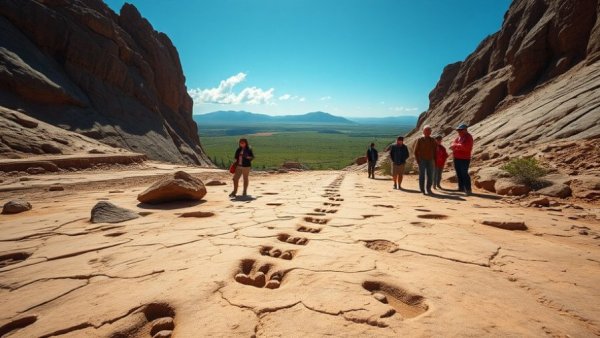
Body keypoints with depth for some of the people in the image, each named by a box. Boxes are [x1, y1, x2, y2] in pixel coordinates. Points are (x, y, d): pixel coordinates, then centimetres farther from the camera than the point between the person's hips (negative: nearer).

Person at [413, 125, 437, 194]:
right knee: (422, 176, -1)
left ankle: (428, 189, 16)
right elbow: (416, 151, 0)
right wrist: (417, 160, -7)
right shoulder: (419, 140, 0)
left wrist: (434, 159, 4)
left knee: (430, 176, 4)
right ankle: (422, 190, 4)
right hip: (422, 160, -3)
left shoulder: (433, 140, 9)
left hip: (430, 160, 3)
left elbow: (435, 150, 12)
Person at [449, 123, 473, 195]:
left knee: (464, 174, -11)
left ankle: (468, 189, -9)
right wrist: (454, 146, -14)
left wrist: (456, 145, -13)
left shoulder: (468, 137, -11)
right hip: (457, 158, 9)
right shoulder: (458, 137, 14)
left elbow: (465, 146, -23)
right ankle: (461, 187, 24)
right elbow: (453, 144, 10)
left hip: (464, 159, -9)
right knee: (459, 174, 14)